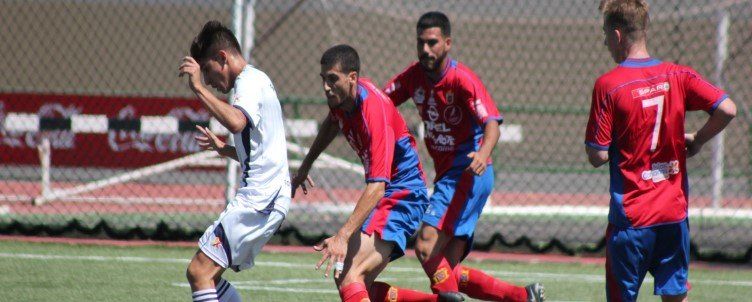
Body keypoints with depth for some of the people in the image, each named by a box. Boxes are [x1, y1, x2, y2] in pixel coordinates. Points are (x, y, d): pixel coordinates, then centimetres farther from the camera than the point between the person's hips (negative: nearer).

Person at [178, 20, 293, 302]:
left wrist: (198, 87, -29)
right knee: (208, 274, 12)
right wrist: (224, 149, 17)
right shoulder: (255, 81, 23)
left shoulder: (250, 81, -9)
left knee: (199, 272, -15)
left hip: (258, 200, -11)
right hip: (266, 197, 11)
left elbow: (236, 122, -32)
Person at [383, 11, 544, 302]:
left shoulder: (462, 79, -15)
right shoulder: (414, 76, 6)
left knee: (426, 246, -22)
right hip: (446, 176, 8)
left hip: (468, 175, -8)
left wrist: (483, 154, -46)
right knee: (448, 271, 2)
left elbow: (492, 125, -25)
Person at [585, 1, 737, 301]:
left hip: (631, 217, -4)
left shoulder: (608, 85, -11)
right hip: (675, 212, 4)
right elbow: (727, 109, -9)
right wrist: (696, 140, 6)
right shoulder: (678, 76, 1)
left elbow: (598, 156, -13)